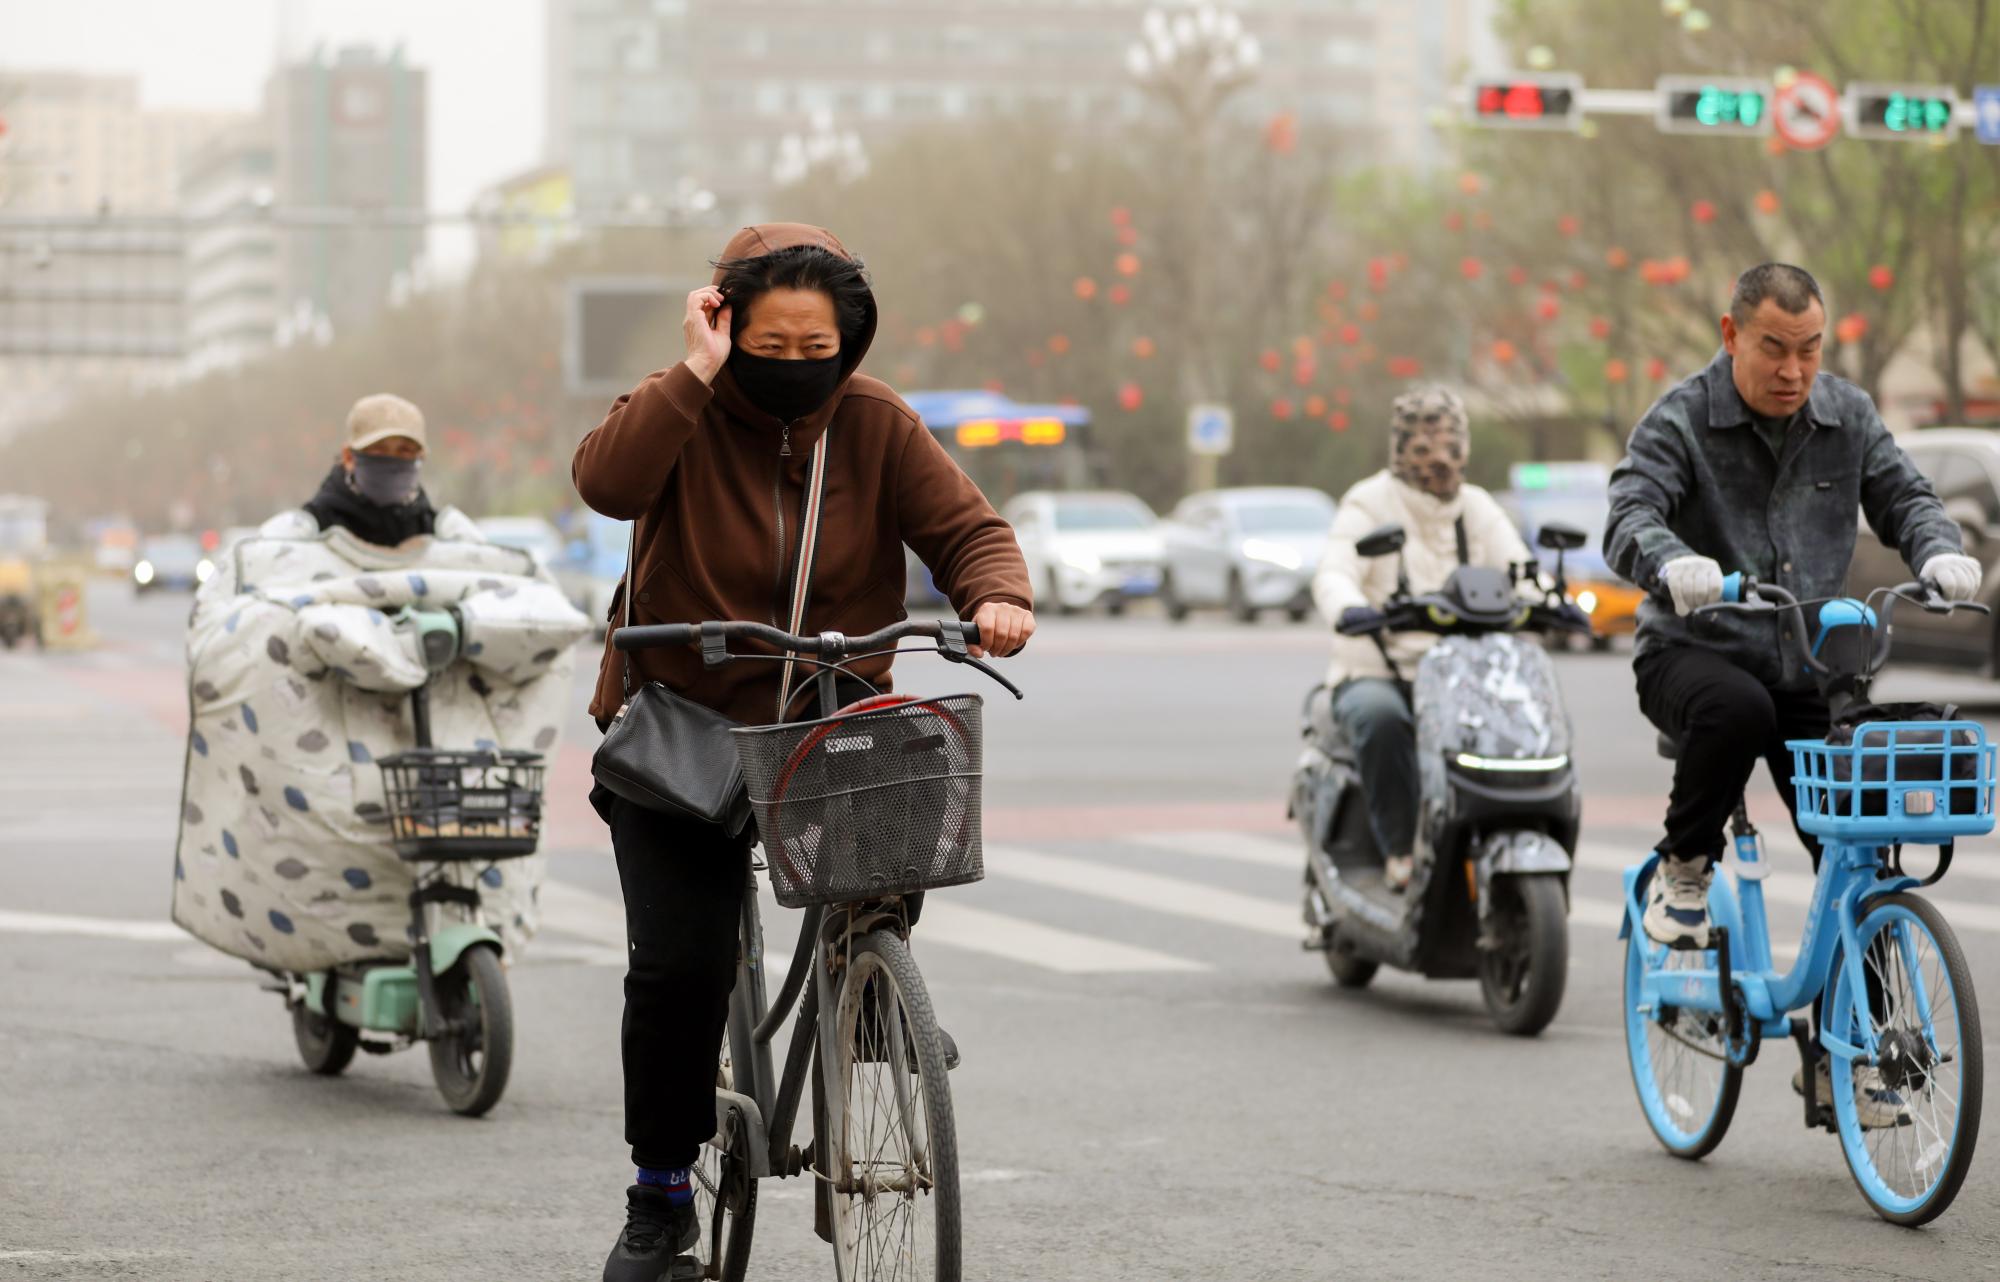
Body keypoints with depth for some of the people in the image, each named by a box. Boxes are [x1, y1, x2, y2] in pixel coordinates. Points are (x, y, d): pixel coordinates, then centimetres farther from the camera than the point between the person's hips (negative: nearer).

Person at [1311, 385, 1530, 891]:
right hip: (1376, 673, -4)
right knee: (1383, 719, -38)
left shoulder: (1478, 508, 14)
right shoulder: (1370, 502, 0)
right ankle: (1400, 851, -29)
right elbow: (1333, 573, -17)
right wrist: (1351, 608, -42)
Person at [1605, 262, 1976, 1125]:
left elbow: (1902, 496, 3)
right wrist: (1674, 565, -46)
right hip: (1692, 653, -4)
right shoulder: (1680, 422, -10)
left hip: (1807, 665, 4)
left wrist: (1939, 551, -21)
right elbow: (1628, 519, -23)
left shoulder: (1847, 416, 4)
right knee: (1738, 710, -40)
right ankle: (1683, 869, -11)